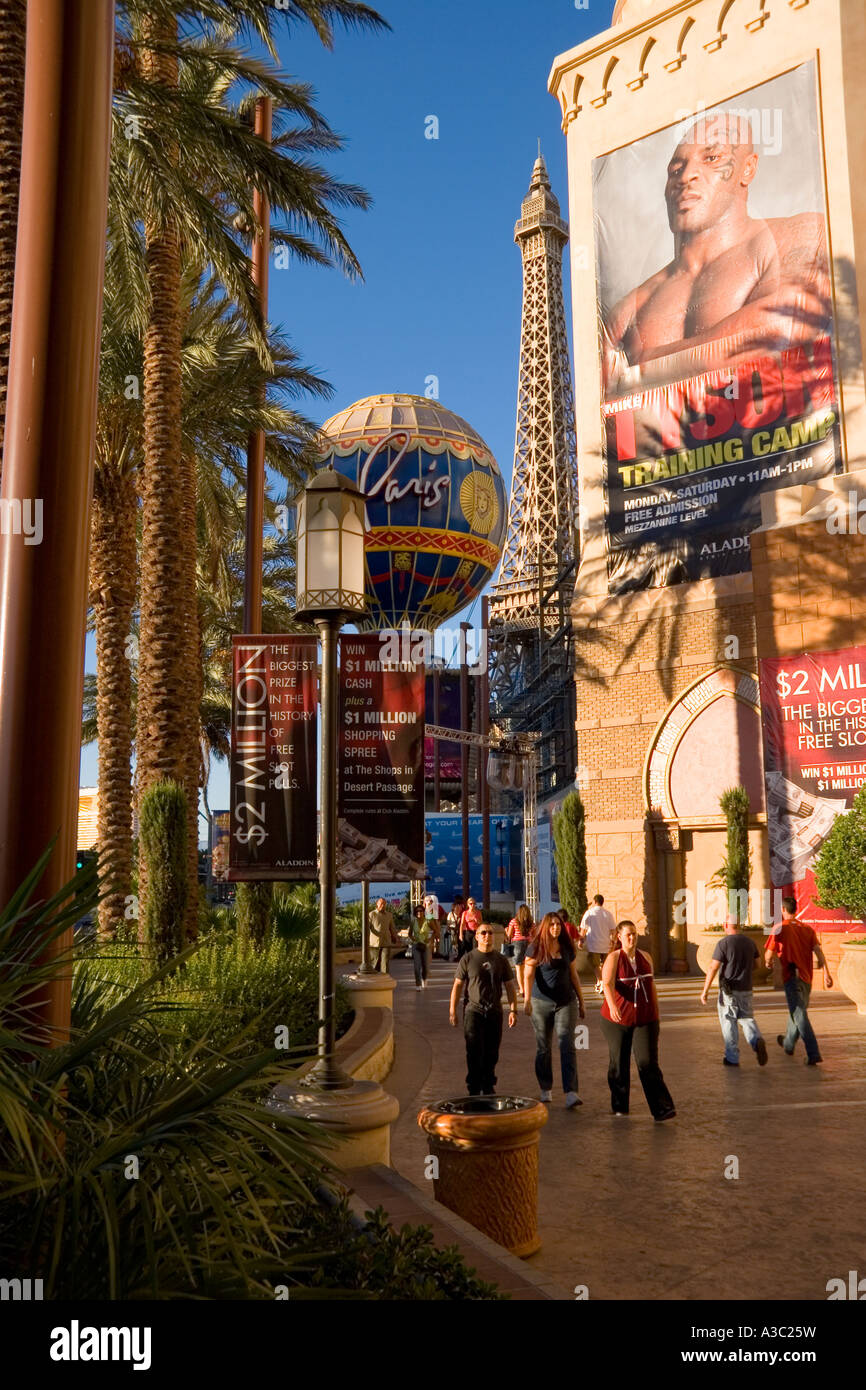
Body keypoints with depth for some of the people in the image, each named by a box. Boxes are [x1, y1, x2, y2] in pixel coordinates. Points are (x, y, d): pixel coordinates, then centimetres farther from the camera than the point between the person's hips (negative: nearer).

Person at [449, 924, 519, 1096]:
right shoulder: (467, 959, 0)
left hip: (495, 1011, 3)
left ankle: (488, 1086, 23)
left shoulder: (500, 959, 7)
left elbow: (510, 986, 9)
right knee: (474, 1052, -9)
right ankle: (474, 1090, -2)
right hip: (473, 1010, -3)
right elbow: (457, 985, 2)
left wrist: (513, 1010, 1)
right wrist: (452, 1011, -1)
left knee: (492, 1053, 8)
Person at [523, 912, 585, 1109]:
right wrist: (527, 999, -25)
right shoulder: (536, 948, -3)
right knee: (543, 1048, 8)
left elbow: (574, 976, 15)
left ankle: (571, 1093, -15)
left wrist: (581, 1002, 16)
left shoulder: (567, 948, 8)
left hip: (566, 1002, 2)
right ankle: (546, 1089, 23)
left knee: (567, 1046, -9)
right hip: (541, 1003, -2)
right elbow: (528, 975, -12)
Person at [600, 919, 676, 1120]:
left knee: (648, 1063, -8)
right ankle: (619, 1107, 24)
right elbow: (607, 984, -23)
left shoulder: (646, 957, 8)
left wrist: (656, 1013, 17)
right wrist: (612, 1005, -41)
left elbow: (652, 985, 17)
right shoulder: (613, 959, -8)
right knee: (619, 1064, 8)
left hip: (645, 1019, 2)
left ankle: (662, 1109, -11)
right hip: (617, 1020, -2)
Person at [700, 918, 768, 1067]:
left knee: (728, 1023, 6)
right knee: (747, 1019, 16)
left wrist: (705, 991, -11)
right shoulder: (750, 942, 3)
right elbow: (756, 964, 12)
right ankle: (757, 1041, -11)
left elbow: (713, 968, -16)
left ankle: (732, 1058, 11)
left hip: (728, 990, -4)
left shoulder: (723, 943, -14)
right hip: (746, 989, 4)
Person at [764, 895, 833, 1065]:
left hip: (792, 976, -7)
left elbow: (769, 953, -5)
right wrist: (826, 973, -7)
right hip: (807, 977, 7)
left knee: (799, 1015, -8)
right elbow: (818, 950, -2)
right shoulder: (807, 928, 8)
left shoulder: (780, 929, -7)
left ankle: (814, 1054, -18)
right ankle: (788, 1043, 41)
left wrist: (768, 963, 17)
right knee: (797, 1011, 22)